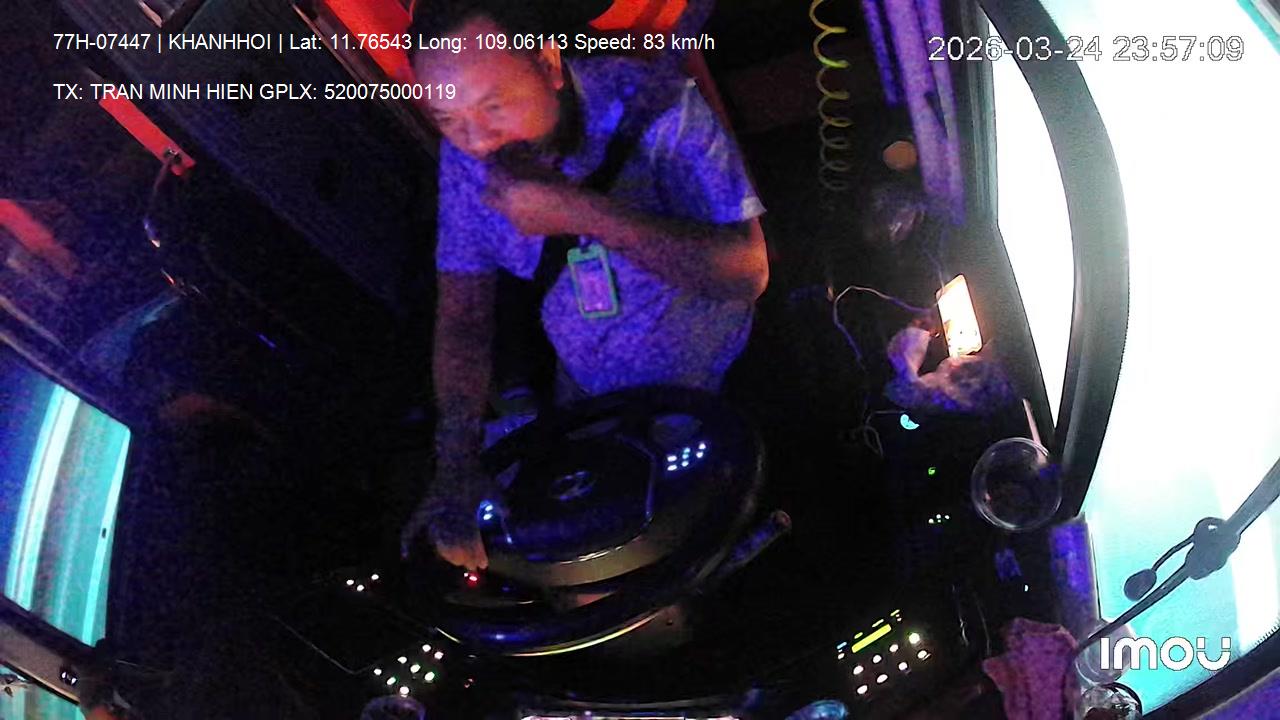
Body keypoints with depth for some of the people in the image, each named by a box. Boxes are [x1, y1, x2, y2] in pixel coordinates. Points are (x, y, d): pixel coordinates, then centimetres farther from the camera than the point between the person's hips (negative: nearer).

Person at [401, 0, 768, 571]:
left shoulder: (652, 109, -29)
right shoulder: (466, 156, -13)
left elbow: (748, 272, -34)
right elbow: (462, 312, -9)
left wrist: (586, 212, -42)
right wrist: (455, 466, -21)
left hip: (717, 387, -4)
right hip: (587, 395, 4)